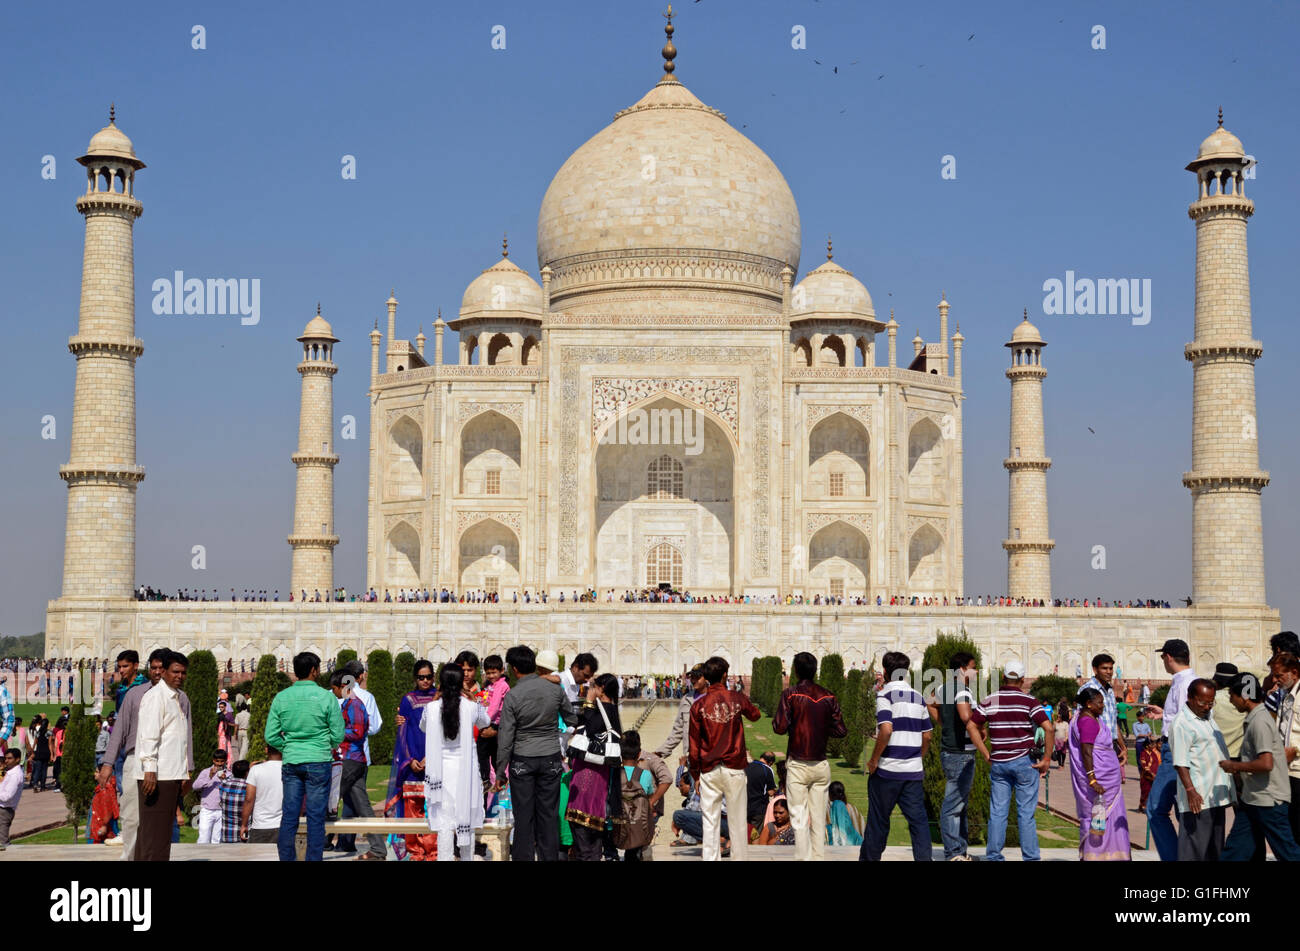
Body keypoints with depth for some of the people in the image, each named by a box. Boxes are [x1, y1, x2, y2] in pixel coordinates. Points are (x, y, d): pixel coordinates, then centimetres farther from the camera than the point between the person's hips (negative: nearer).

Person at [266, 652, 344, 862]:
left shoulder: (281, 697, 2)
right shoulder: (326, 697, -7)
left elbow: (270, 736, 1)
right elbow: (338, 735, -4)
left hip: (290, 762, 3)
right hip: (318, 762, -3)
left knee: (289, 815, 7)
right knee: (316, 817, 1)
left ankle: (286, 858, 9)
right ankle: (314, 858, 3)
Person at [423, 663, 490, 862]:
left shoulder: (431, 708, -9)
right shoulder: (471, 707, -8)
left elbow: (423, 727, 13)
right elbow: (484, 723, 14)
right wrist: (480, 704, 29)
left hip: (441, 769, -1)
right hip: (465, 769, 1)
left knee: (444, 823, 1)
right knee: (467, 820, 13)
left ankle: (445, 857, -4)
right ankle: (467, 857, 22)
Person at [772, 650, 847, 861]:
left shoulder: (790, 694, -7)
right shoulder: (828, 696, 4)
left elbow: (779, 728, -13)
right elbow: (841, 731, 3)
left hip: (798, 765, -3)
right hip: (821, 765, 3)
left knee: (799, 820, -1)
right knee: (819, 820, 8)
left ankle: (803, 858, -5)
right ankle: (818, 857, 8)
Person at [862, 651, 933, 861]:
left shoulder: (885, 694, -10)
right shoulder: (918, 697, 12)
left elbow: (886, 729, -22)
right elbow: (927, 735, 14)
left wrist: (873, 760, -13)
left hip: (888, 769, -5)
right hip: (914, 771, 5)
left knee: (878, 819, 7)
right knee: (918, 819, 3)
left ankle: (869, 858, 18)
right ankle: (924, 858, -5)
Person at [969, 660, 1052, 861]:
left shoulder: (989, 701, 2)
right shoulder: (1028, 701, -6)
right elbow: (1049, 728, -14)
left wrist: (986, 754, 4)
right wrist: (1047, 759, -7)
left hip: (998, 762, 2)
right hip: (1024, 762, -2)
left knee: (997, 812, 7)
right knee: (1026, 813, 3)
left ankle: (993, 856, 8)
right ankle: (1030, 857, 5)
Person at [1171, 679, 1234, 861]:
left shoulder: (1207, 717, 14)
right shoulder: (1182, 723, -15)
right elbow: (1180, 762, -20)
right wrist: (1190, 790, -25)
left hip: (1217, 795, 9)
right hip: (1198, 797, -9)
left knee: (1214, 847, 14)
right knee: (1194, 847, -9)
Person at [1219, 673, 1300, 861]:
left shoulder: (1259, 722, -19)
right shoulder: (1254, 719, 13)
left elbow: (1266, 763, -27)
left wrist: (1234, 766, -15)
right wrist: (1238, 766, 13)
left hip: (1268, 801, -10)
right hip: (1252, 799, 10)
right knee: (1233, 851, 10)